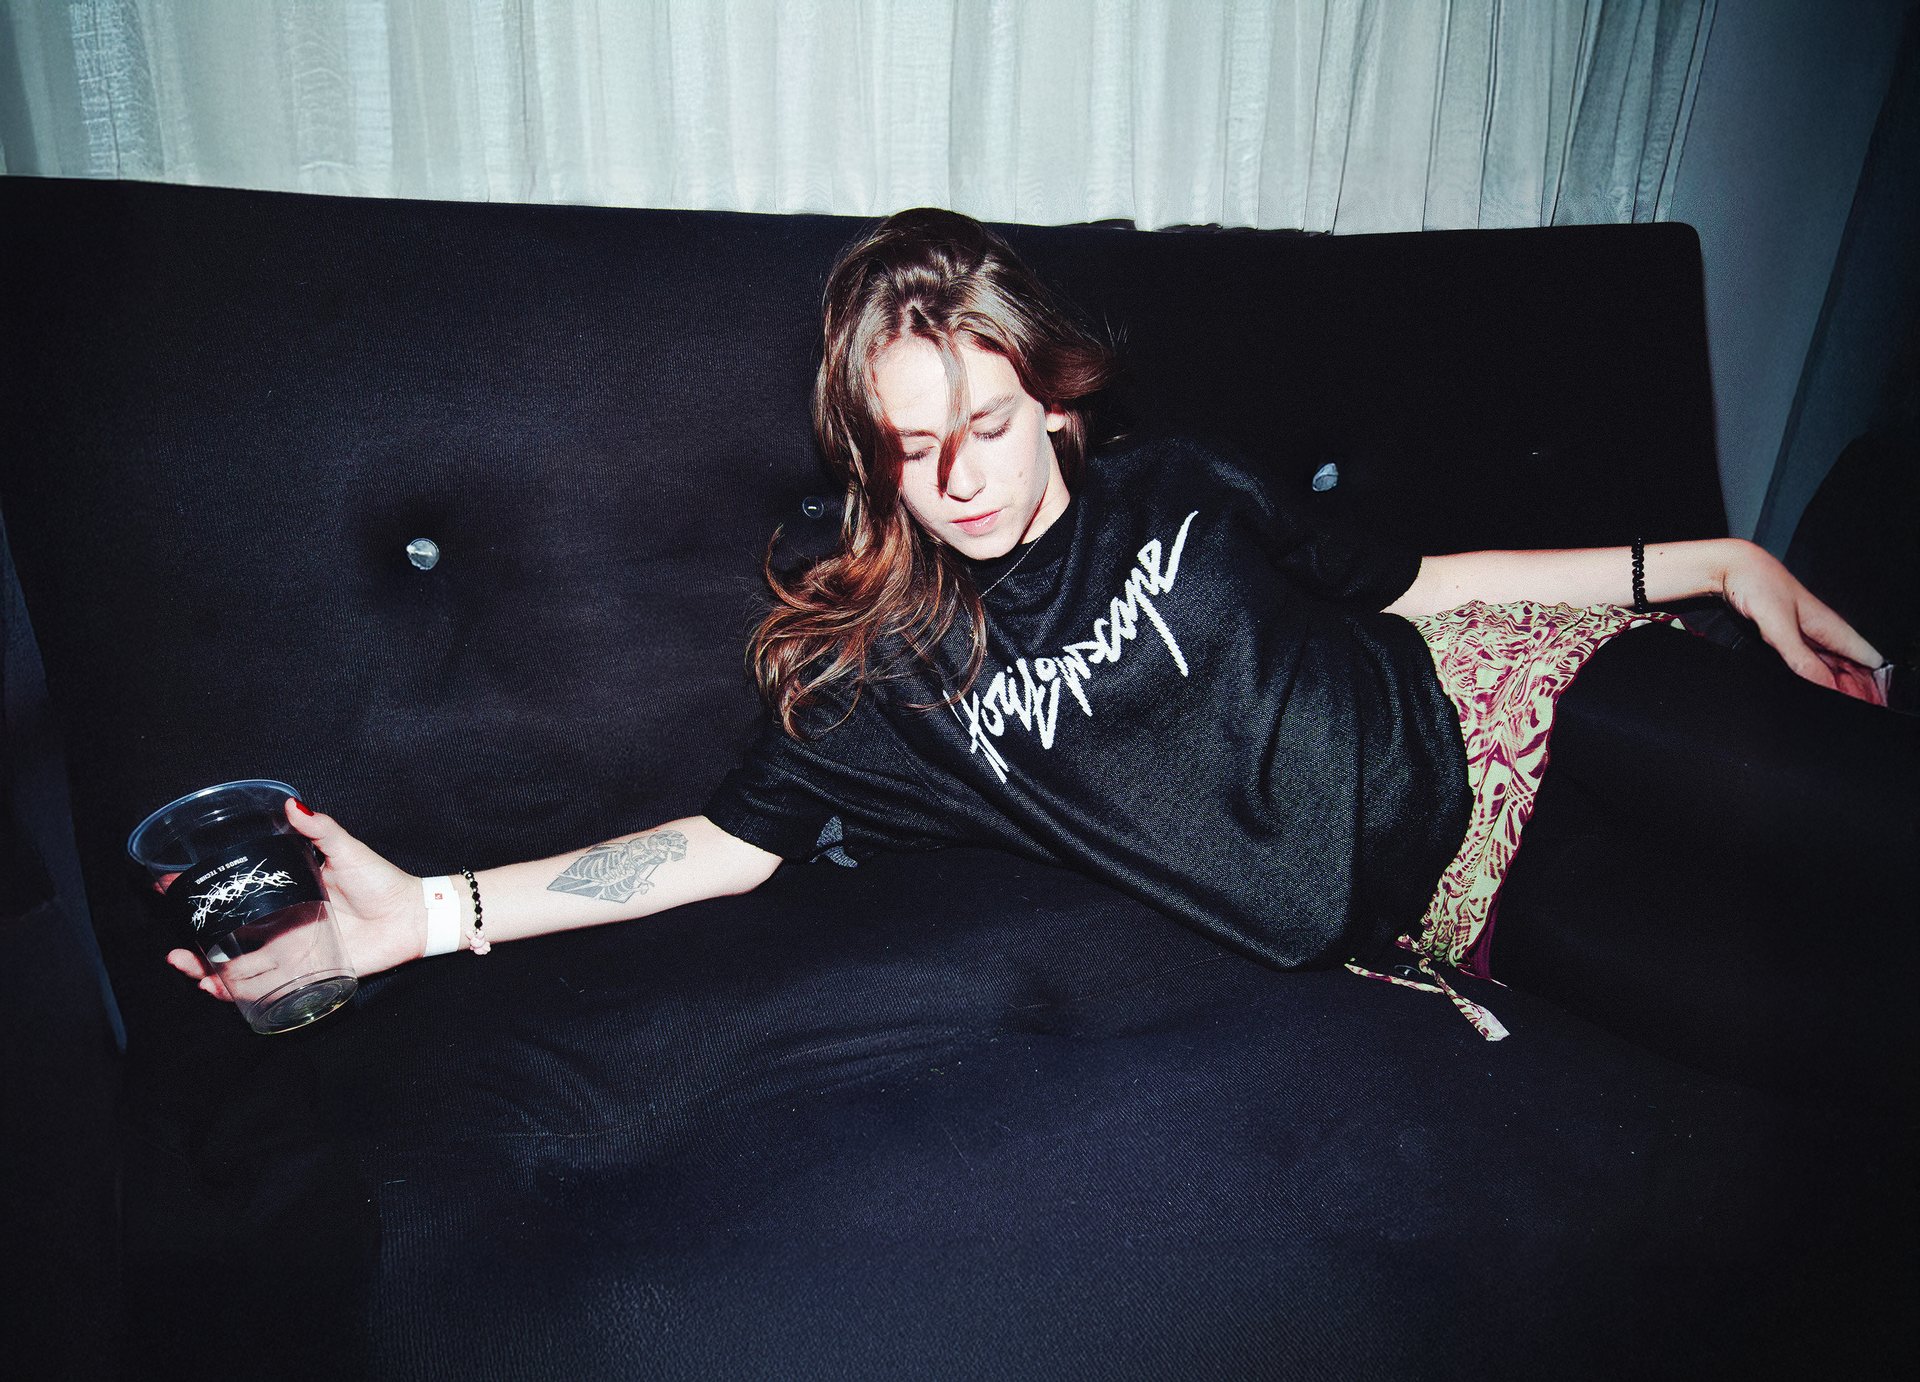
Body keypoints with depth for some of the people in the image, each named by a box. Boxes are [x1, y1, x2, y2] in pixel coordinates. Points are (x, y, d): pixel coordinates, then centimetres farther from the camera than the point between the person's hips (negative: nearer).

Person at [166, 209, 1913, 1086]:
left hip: (1461, 722, 4)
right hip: (1378, 933, -3)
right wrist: (433, 909, -24)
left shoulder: (1173, 487, -2)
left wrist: (1721, 557, 2)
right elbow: (724, 843, -13)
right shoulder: (888, 667, -9)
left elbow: (1404, 581, 4)